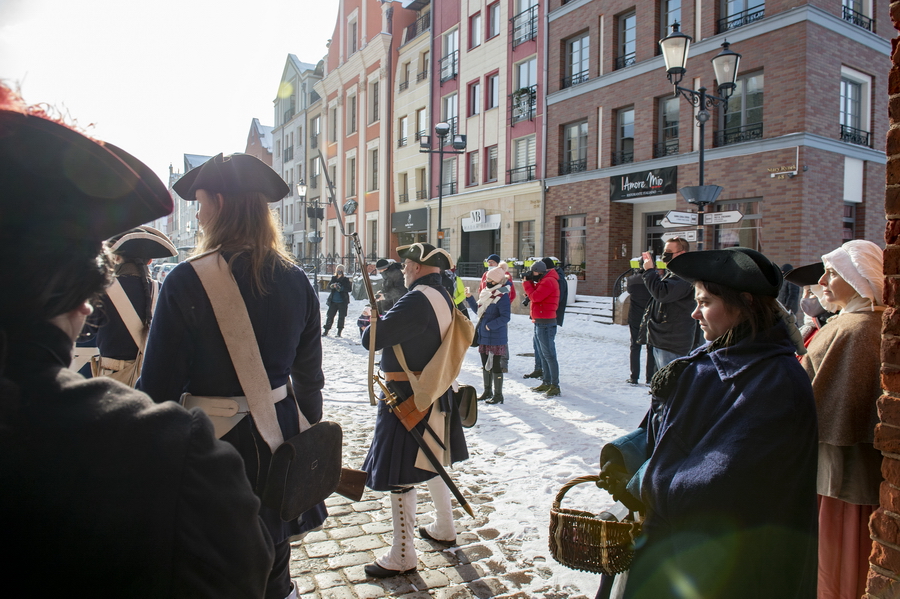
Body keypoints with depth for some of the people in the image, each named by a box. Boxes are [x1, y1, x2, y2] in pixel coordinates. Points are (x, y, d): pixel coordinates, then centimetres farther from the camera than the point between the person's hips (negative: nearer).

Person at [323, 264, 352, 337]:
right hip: (333, 301, 2)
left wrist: (341, 288, -21)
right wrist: (332, 286, -17)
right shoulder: (333, 278, 9)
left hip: (342, 301, -2)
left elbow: (349, 289, -8)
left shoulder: (346, 280, 0)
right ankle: (326, 331, 8)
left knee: (341, 317, 2)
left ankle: (339, 332, 12)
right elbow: (328, 287, 5)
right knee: (330, 316, 1)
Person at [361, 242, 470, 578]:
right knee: (431, 462, 24)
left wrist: (377, 319, -5)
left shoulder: (416, 301, -24)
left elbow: (371, 339, -26)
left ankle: (402, 557, 14)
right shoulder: (445, 298, 6)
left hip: (408, 398, -10)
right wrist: (387, 320, 9)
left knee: (400, 474, 1)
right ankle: (444, 529, 40)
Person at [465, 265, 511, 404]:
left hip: (496, 338, -9)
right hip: (483, 336, 9)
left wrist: (490, 325, -21)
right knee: (485, 365, 16)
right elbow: (478, 310, 19)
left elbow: (505, 317, -21)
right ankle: (487, 392, 29)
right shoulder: (486, 293, 9)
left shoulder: (502, 296, -17)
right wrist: (469, 298, 10)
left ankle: (498, 395, 10)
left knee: (495, 366, -1)